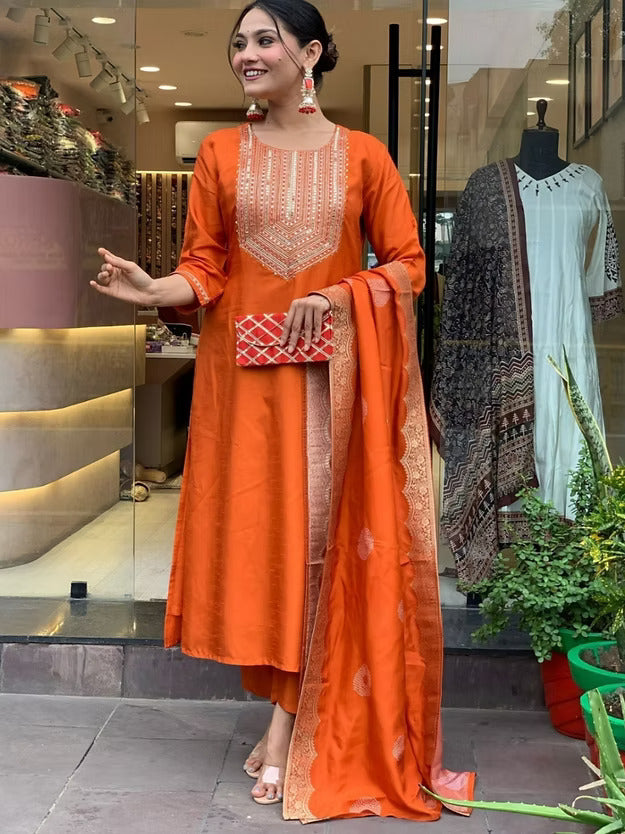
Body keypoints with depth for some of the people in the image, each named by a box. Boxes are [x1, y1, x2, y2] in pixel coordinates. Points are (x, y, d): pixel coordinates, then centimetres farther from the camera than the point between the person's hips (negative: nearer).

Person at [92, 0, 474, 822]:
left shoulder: (363, 155, 3)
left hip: (329, 369, -1)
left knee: (316, 533, -3)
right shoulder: (221, 152, 7)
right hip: (242, 369, 2)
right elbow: (204, 268, 4)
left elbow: (407, 263, 2)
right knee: (254, 532, 2)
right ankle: (294, 708, 19)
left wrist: (337, 296, -13)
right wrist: (155, 289, -16)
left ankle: (287, 722, 8)